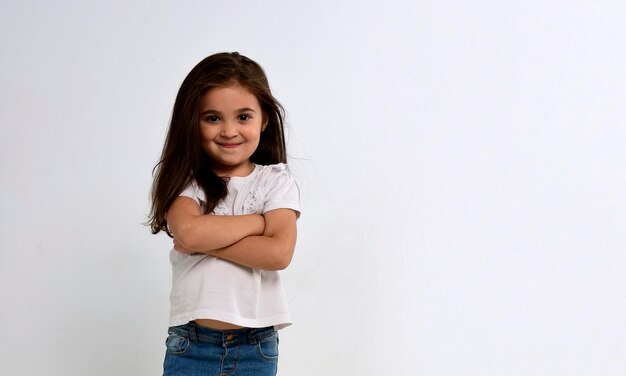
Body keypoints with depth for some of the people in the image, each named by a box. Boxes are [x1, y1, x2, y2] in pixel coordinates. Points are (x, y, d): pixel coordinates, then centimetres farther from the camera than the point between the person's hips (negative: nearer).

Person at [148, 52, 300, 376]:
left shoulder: (275, 181, 0)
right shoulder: (186, 180, 0)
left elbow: (278, 253, -14)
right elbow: (188, 231, -21)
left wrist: (206, 239, -15)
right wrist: (260, 220, -13)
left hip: (256, 348, 0)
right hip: (190, 346, 0)